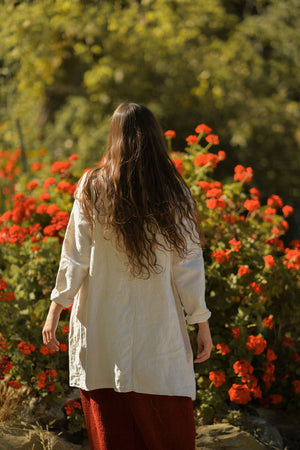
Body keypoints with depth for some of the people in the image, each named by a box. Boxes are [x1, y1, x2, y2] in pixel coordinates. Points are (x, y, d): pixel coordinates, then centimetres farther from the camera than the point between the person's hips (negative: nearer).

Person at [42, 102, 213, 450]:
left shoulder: (92, 188, -3)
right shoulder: (174, 194, -3)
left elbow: (75, 257, -2)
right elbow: (188, 265, -2)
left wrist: (55, 311, 6)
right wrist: (202, 323, 6)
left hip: (101, 327, 0)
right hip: (158, 329, 0)